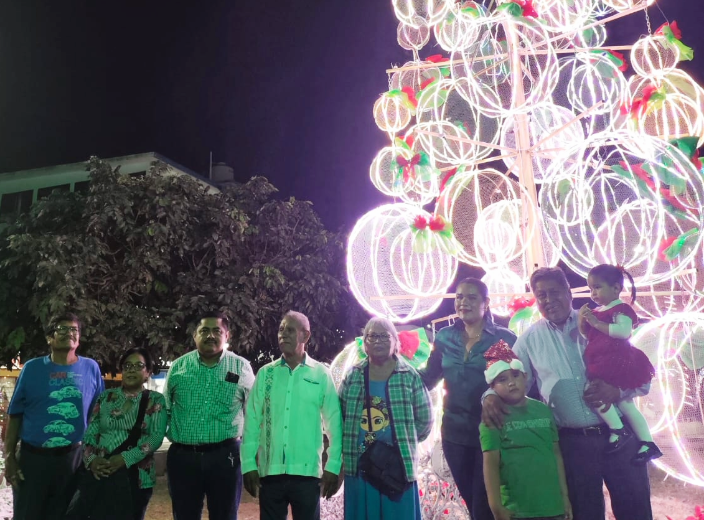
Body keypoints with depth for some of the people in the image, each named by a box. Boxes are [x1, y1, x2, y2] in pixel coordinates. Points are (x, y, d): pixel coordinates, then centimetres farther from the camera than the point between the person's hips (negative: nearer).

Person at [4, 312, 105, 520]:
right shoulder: (32, 368, -3)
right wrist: (9, 457, -3)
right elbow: (15, 415, 0)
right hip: (33, 457, 0)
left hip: (73, 457, 1)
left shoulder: (91, 368, -1)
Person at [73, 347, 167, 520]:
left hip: (135, 476, -2)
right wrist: (91, 459, -12)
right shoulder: (106, 397, 9)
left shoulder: (155, 400, 1)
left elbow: (157, 437, -9)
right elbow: (90, 433, 6)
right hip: (99, 474, 2)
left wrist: (125, 458, -20)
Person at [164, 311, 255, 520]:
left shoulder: (242, 367, 0)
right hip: (182, 456, 2)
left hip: (225, 456, -2)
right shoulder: (178, 367, 4)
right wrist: (172, 435, 5)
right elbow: (164, 408, 14)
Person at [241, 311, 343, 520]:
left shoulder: (321, 374, -2)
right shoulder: (265, 373, 3)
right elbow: (252, 420, 5)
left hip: (307, 472, -2)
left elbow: (334, 423, -1)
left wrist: (333, 467, -4)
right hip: (270, 472, 2)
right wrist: (248, 464, 0)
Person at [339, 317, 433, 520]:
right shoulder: (352, 376, 5)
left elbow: (425, 419, 3)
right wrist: (347, 446, 4)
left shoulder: (410, 376, 0)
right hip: (360, 465, 2)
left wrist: (404, 440, 4)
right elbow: (339, 416, 10)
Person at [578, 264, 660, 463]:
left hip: (617, 363, -10)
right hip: (604, 365, 10)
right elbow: (589, 337, 15)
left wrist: (596, 323, -25)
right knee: (625, 404, 14)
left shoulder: (621, 309, -11)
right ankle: (648, 444, 23)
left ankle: (618, 430, -5)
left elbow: (624, 331, -27)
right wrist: (583, 323, -3)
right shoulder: (596, 312, 15)